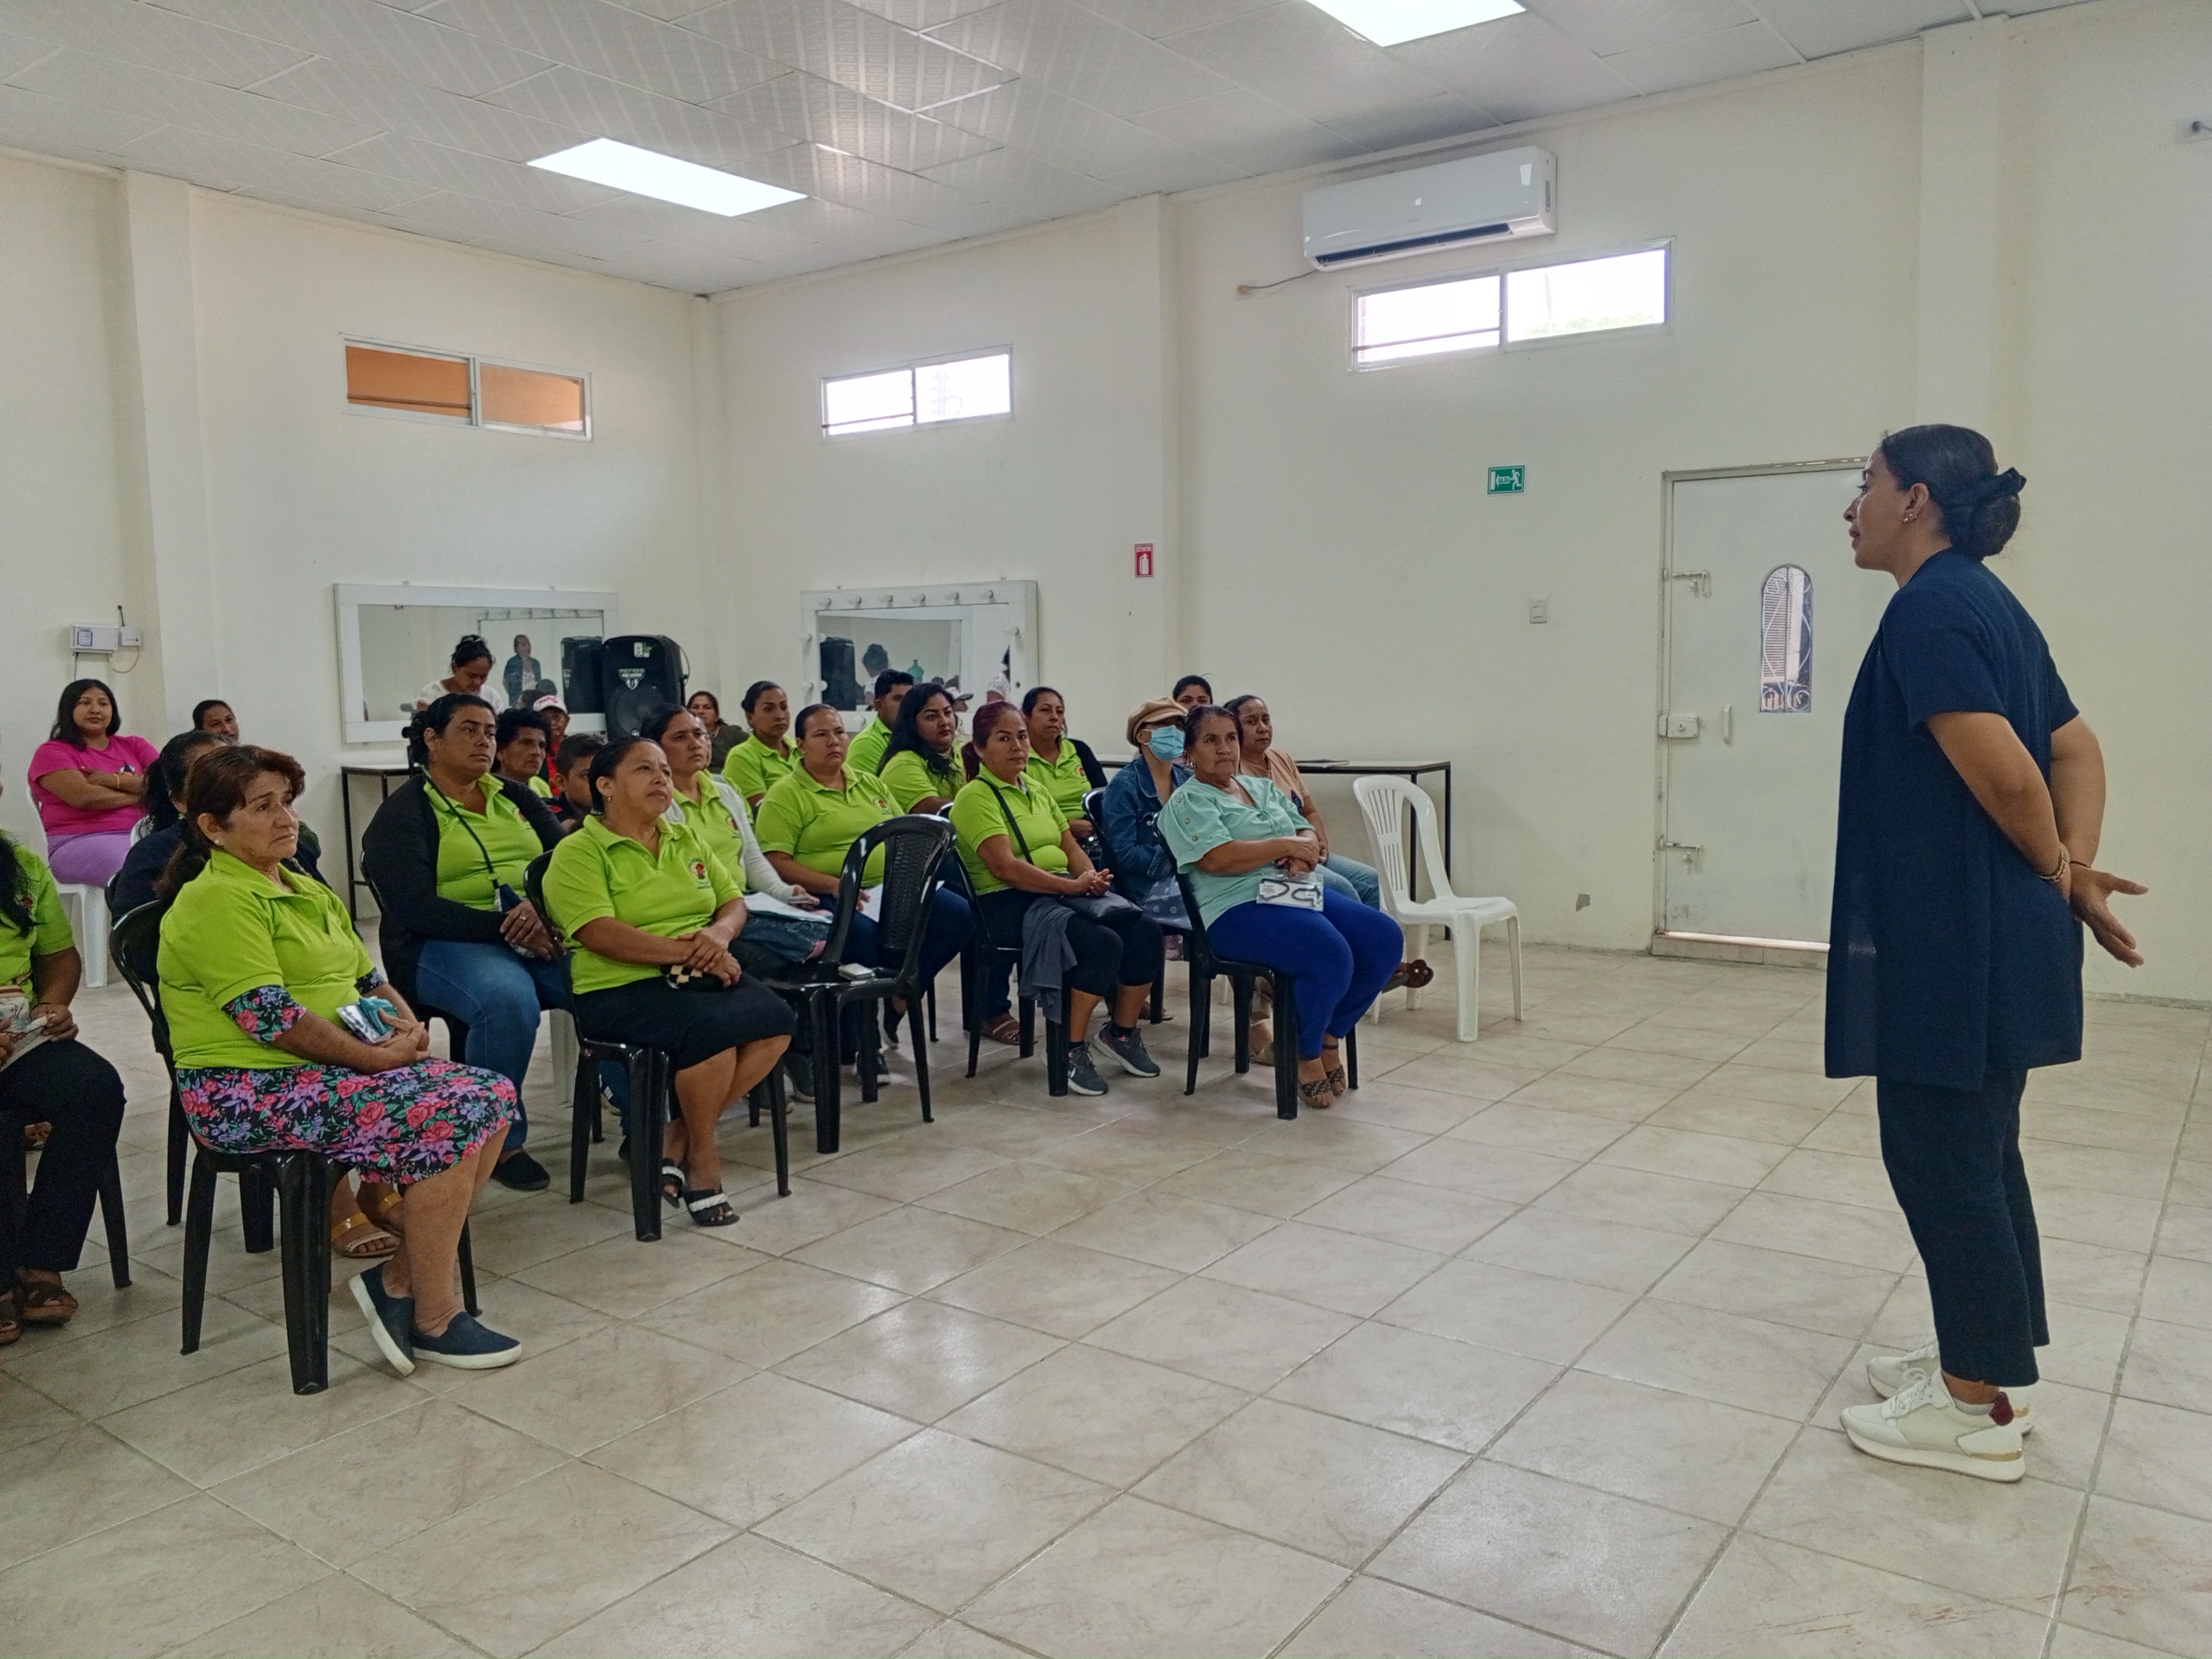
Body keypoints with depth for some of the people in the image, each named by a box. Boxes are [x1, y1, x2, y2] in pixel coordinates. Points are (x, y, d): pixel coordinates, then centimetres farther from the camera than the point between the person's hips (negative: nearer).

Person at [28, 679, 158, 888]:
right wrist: (142, 794, 1)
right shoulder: (52, 752, 9)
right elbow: (84, 798, -9)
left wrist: (111, 780, -5)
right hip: (80, 844, -4)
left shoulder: (134, 746, 21)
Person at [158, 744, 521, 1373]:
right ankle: (434, 1322, -10)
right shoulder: (217, 899, -12)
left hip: (332, 1068, 9)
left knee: (492, 1097, -8)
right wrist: (378, 1056, -18)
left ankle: (400, 1280, -2)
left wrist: (406, 1022, -1)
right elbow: (269, 1016, -21)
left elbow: (367, 979, 21)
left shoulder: (309, 892, 18)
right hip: (247, 1093, -9)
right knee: (446, 1122, -24)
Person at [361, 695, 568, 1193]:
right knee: (508, 999, -37)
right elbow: (415, 909, -11)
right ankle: (500, 1141, -17)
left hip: (540, 936, 5)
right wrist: (503, 926, -19)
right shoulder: (402, 812, 2)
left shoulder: (513, 797, 19)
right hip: (441, 945, -5)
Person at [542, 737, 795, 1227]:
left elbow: (734, 902, 16)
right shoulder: (579, 853, -3)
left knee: (776, 1020, -21)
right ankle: (702, 1155, -6)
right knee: (712, 1030, -33)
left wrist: (720, 933, -8)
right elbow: (600, 935, -16)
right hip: (621, 989, -6)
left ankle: (677, 1138, -6)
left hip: (702, 977, 7)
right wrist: (688, 951, -19)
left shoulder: (688, 839, 19)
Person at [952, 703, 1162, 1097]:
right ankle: (1073, 1048, -13)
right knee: (1103, 943, -29)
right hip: (1010, 904, -8)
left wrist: (1091, 877, -8)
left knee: (1146, 932, -13)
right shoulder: (975, 797, -6)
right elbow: (1005, 866, -18)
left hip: (1064, 893, 8)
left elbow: (1071, 847, 15)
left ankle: (1122, 1032, 6)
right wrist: (1072, 885, -24)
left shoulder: (1038, 791, 21)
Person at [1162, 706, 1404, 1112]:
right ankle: (1306, 1056, -6)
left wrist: (1303, 854, -7)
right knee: (1331, 955, -31)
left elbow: (1308, 834, 18)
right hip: (1237, 908, -8)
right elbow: (1219, 859, -17)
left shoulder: (1263, 788, 24)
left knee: (1386, 938, -11)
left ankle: (1330, 1034, 6)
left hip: (1297, 892, 8)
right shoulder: (1188, 801, -1)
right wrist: (1285, 845, -10)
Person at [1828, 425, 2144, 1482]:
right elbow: (2078, 750, 14)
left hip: (1952, 940, -10)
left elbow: (2002, 770, -23)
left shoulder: (1930, 610, -16)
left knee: (1940, 1159, 1)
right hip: (1991, 939, 10)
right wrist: (2072, 871, 2)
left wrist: (2061, 875, -6)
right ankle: (1983, 1358, 31)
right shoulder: (1987, 605, 14)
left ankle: (1976, 1412, 13)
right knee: (1976, 1154, 18)